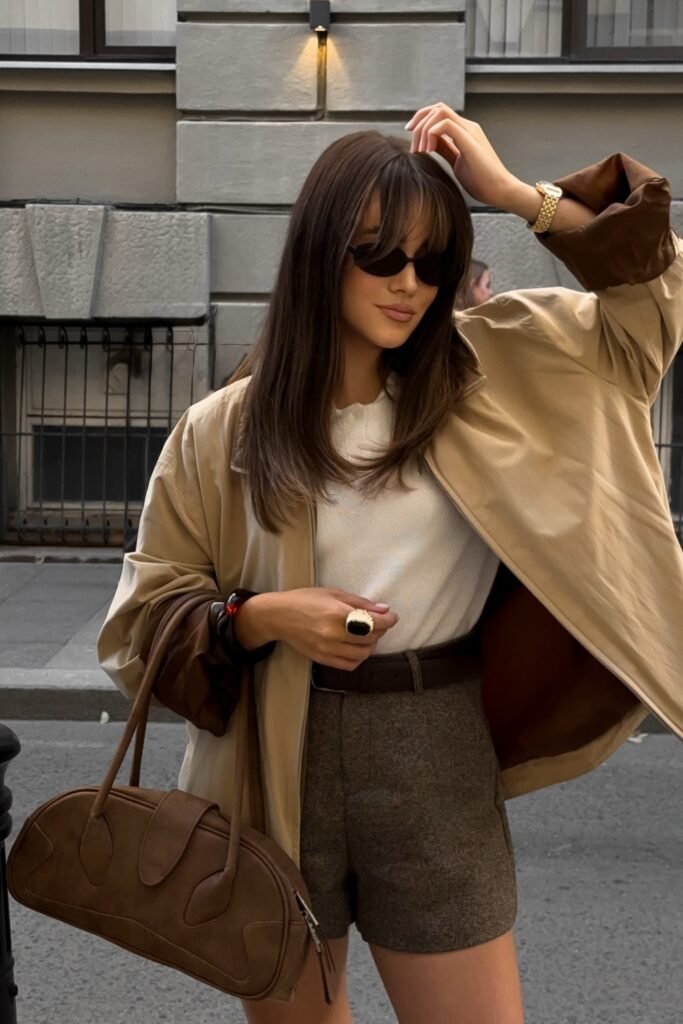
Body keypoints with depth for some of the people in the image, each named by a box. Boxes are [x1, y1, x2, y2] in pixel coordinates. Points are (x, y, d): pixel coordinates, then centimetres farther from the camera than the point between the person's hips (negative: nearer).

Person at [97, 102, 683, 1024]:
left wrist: (513, 191, -6)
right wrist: (256, 617, -17)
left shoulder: (481, 375, 1)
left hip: (439, 760, 1)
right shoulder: (224, 430, -2)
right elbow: (148, 605, 2)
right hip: (278, 766, 0)